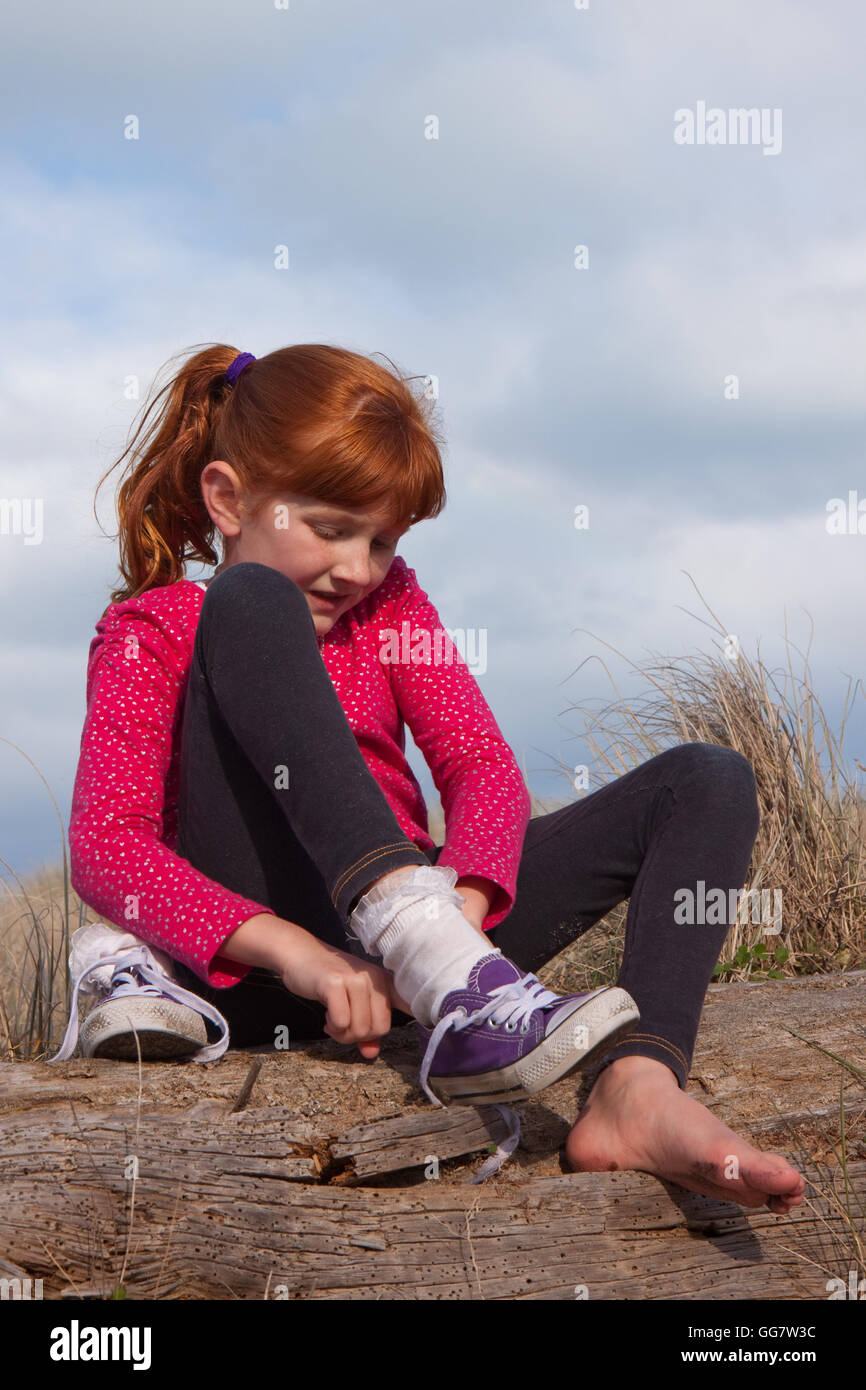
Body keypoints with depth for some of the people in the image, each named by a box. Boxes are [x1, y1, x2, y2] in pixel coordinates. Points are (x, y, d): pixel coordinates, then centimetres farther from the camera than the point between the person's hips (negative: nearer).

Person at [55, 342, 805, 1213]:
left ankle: (639, 1095, -37)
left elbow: (482, 768, 3)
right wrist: (285, 947, -29)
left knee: (709, 781, -8)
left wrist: (464, 904, -21)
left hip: (403, 938, 5)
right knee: (252, 601, -23)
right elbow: (104, 845, -12)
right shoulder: (151, 631, 5)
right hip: (252, 966, -5)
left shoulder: (387, 601, 19)